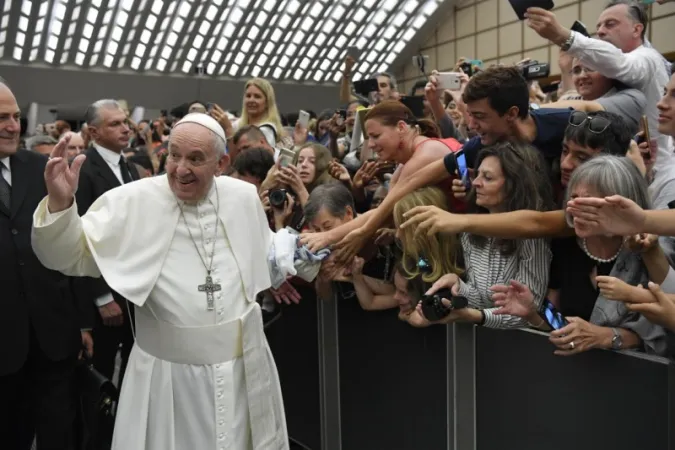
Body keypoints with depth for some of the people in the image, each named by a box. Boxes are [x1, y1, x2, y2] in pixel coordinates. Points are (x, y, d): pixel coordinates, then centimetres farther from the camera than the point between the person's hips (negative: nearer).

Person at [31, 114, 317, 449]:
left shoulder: (243, 197, 0)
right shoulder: (133, 201, -10)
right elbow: (68, 257, -10)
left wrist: (288, 262, 5)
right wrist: (59, 202, -24)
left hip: (244, 363, 3)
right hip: (169, 371, -2)